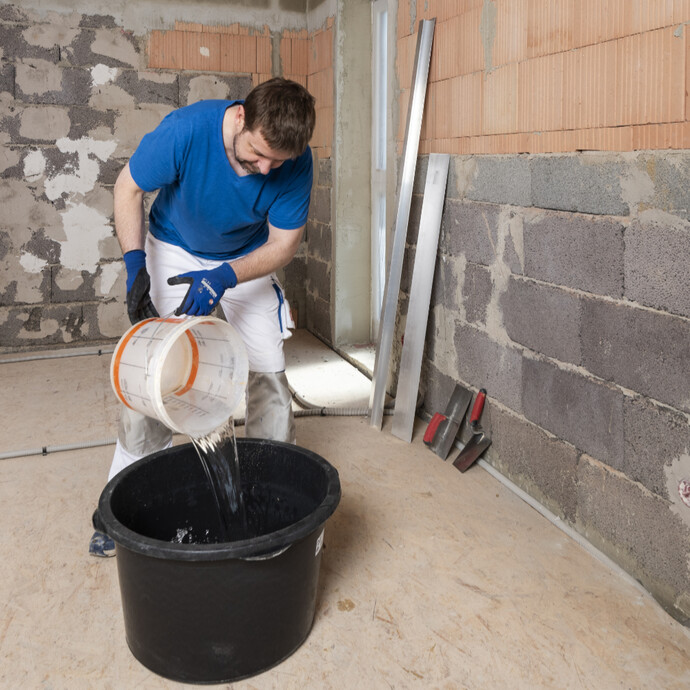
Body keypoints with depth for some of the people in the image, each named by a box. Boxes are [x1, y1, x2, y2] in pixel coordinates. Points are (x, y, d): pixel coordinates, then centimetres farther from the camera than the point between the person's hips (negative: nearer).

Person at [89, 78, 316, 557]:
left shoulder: (295, 163, -27)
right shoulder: (186, 130, -32)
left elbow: (283, 244, -18)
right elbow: (129, 188, -16)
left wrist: (224, 277, -34)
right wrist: (136, 264, -27)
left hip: (248, 260, 1)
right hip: (175, 250, -1)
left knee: (268, 374, -5)